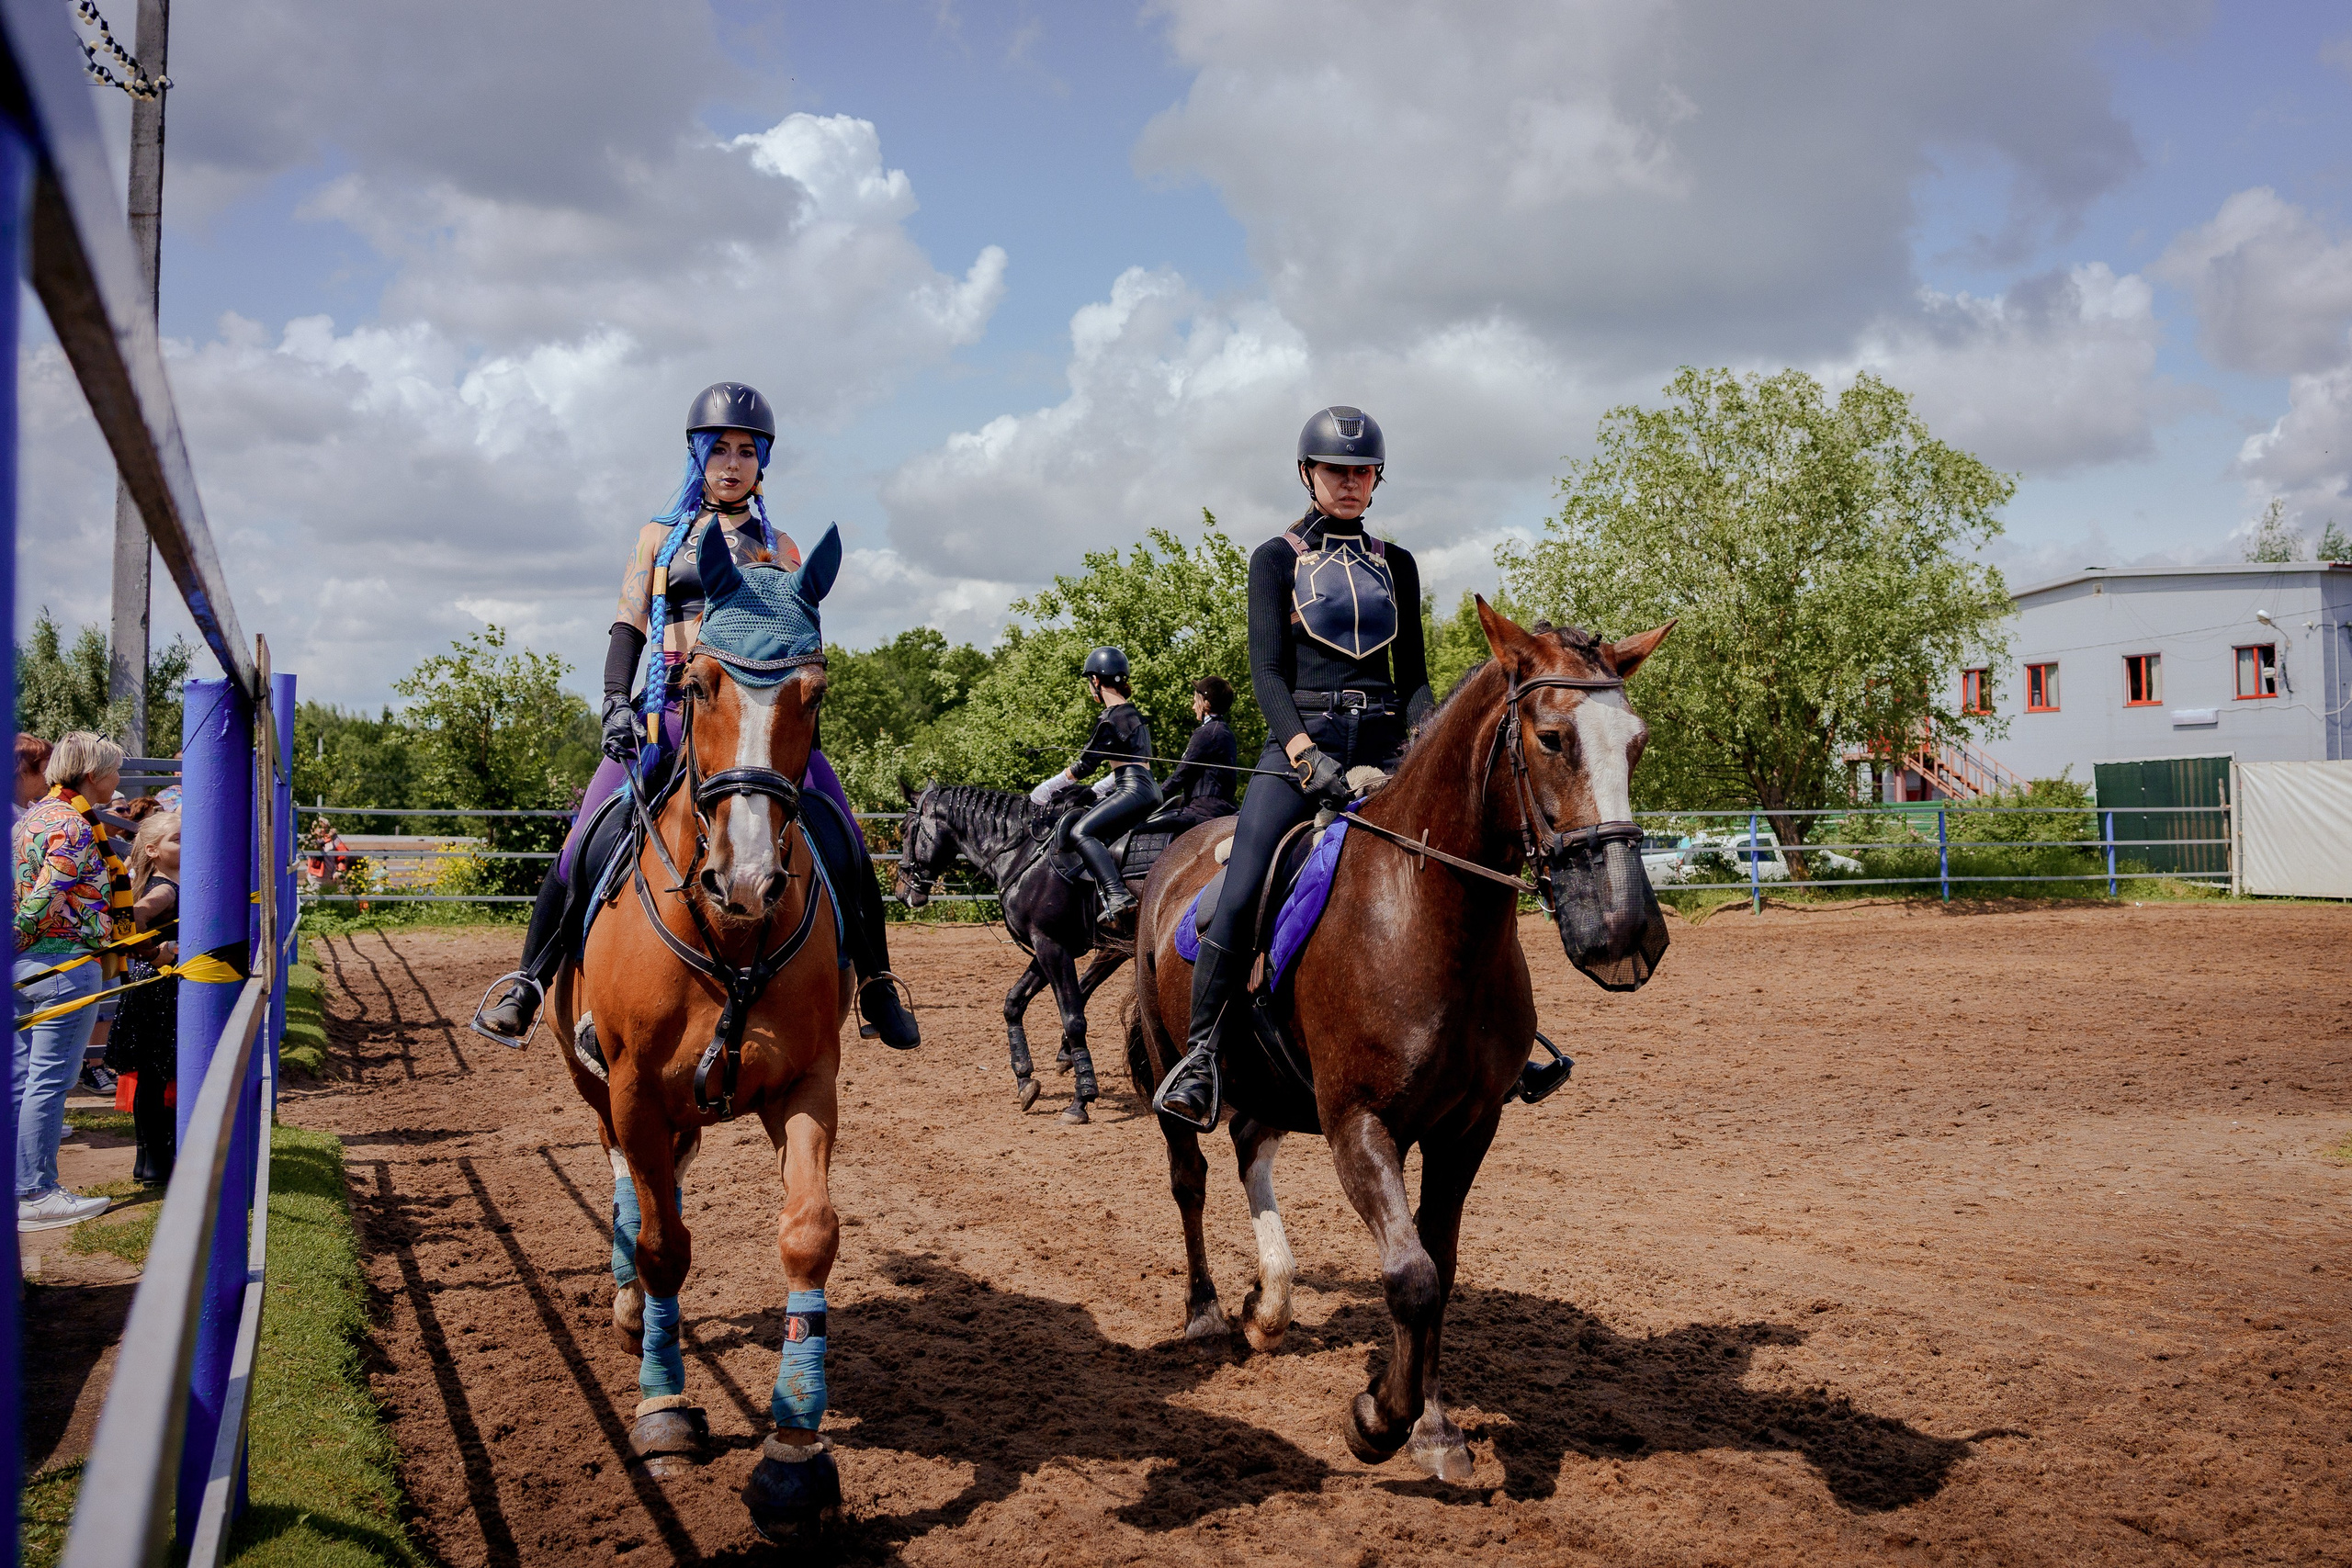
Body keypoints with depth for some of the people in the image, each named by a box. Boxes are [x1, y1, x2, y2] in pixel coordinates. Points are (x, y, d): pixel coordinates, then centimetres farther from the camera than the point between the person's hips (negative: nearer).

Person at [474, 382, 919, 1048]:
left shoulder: (779, 549, 16)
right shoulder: (661, 536, 15)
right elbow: (628, 628, 10)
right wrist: (617, 702, -6)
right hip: (670, 710, 0)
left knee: (844, 849, -12)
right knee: (587, 843, -15)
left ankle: (877, 989, 1)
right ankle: (526, 986, -5)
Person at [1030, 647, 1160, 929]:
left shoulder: (1112, 718, -11)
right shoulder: (1133, 713, 18)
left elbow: (1085, 764, -8)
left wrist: (1048, 787, 3)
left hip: (1133, 791, -10)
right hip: (1148, 790, 11)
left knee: (1081, 832, -21)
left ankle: (1118, 896, -35)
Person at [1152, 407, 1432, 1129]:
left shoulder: (1397, 565, 18)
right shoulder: (1277, 559, 8)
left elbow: (1414, 675, 15)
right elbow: (1267, 670, -3)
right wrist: (1305, 754, -19)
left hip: (1385, 744, 3)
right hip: (1302, 738, -3)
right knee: (1241, 892, -21)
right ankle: (1199, 1056, -12)